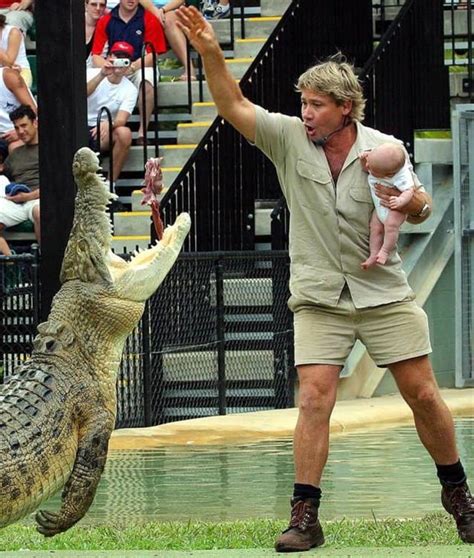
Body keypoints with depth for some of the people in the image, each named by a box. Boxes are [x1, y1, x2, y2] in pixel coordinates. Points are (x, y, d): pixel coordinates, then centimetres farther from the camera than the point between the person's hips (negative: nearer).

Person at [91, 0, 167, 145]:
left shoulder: (149, 20, -4)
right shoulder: (105, 21, 3)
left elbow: (152, 55, -7)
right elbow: (96, 56, -1)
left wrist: (133, 66, -26)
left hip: (141, 67, -2)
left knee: (146, 82, -36)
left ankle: (142, 132, -30)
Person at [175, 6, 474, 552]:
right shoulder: (290, 138, -4)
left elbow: (420, 207, 6)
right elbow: (234, 107, -12)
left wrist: (413, 203, -19)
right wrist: (210, 52, -26)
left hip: (383, 291, 0)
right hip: (318, 297, 0)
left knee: (423, 394, 4)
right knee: (314, 399, -11)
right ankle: (305, 517, -9)